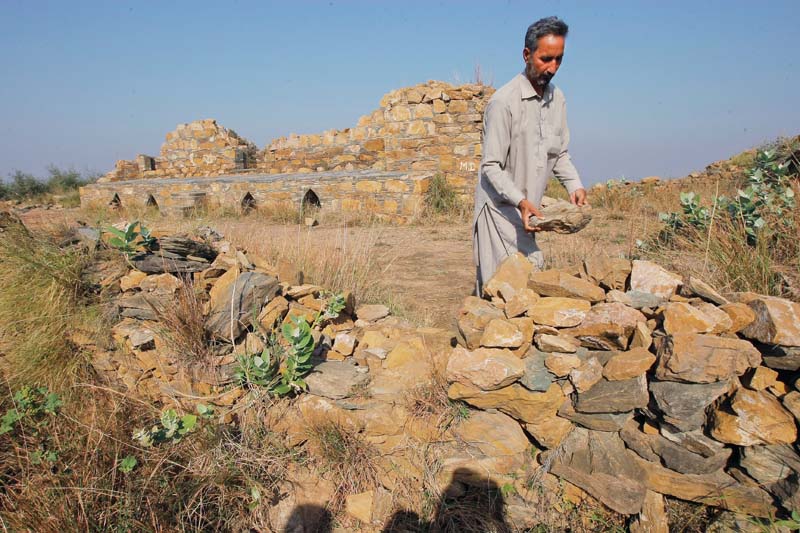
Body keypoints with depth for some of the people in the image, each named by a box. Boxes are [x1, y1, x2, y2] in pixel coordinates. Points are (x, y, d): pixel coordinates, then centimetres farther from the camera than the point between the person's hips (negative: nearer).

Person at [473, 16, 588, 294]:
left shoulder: (557, 98, 8)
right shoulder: (504, 101, -15)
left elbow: (560, 154, 15)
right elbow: (491, 166, -17)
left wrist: (574, 186, -4)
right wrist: (520, 201, -29)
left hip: (528, 208, 7)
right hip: (500, 207, -7)